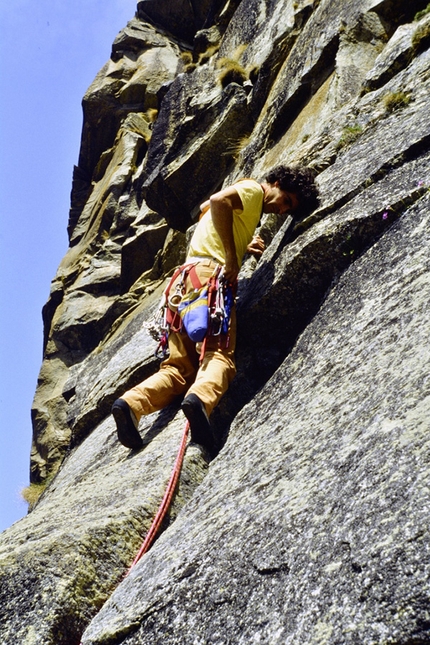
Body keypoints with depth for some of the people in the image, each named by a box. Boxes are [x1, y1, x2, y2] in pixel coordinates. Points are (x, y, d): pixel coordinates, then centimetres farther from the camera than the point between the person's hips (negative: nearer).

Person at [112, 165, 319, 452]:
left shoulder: (250, 209, 33)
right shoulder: (253, 189, 7)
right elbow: (219, 200, -14)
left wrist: (243, 247, 37)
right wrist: (232, 256, -15)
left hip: (187, 276, 8)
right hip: (209, 271, -8)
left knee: (181, 366, -1)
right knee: (220, 354, -21)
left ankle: (132, 401, -20)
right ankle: (201, 397, -48)